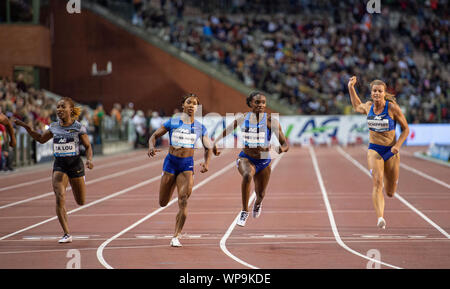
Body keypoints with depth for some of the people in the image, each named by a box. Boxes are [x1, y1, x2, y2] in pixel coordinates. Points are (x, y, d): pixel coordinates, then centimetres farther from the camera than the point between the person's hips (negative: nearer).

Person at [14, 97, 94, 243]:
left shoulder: (79, 127, -6)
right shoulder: (54, 127, 4)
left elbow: (88, 146, 1)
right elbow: (41, 139, 20)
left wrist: (89, 160, -17)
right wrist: (27, 128, 8)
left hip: (75, 164, -2)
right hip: (59, 165, 2)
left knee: (81, 202, 10)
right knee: (59, 198, -18)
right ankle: (67, 234, -14)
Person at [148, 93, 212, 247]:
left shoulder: (200, 128, 4)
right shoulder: (172, 122, 0)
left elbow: (208, 148, 13)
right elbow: (154, 136, 3)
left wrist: (206, 162, -7)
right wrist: (151, 147, -19)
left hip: (187, 165, 0)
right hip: (171, 162, 0)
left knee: (183, 200, -16)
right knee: (163, 203, 7)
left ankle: (176, 237, -8)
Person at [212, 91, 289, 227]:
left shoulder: (271, 121, -12)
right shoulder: (242, 118, -6)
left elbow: (285, 144, -15)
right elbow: (226, 130, 11)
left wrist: (282, 148, -38)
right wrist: (215, 142, -5)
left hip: (264, 161, 1)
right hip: (246, 158, -1)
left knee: (260, 194, 13)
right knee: (247, 175, -36)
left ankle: (258, 203, 55)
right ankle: (244, 212, -24)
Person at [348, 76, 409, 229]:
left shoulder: (392, 107, -10)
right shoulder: (368, 106, 1)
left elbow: (405, 129, -1)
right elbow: (357, 106, 26)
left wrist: (397, 145, -16)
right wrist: (351, 87, 17)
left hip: (391, 150, -1)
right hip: (374, 149, 1)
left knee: (390, 193, 11)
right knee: (377, 182, -25)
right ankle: (380, 218, -32)